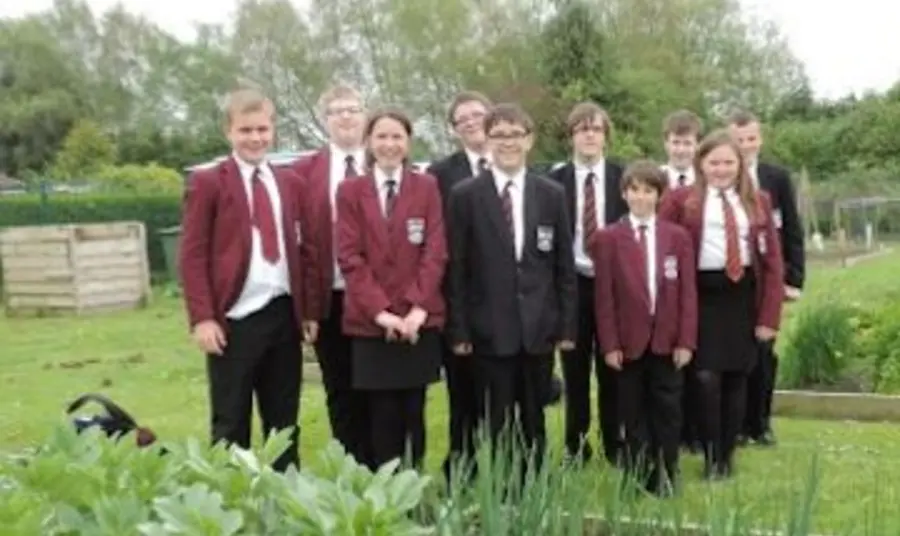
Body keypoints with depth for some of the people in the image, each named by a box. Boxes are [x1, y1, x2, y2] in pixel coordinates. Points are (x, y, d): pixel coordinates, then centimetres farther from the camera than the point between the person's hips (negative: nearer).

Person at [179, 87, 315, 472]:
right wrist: (202, 318, -14)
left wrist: (309, 309, 7)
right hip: (234, 319, -5)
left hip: (285, 315, 5)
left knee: (284, 422, 12)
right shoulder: (207, 182, -2)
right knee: (231, 425, 5)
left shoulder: (291, 183, 13)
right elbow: (193, 256, -6)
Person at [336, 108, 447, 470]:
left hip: (419, 320, 1)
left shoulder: (427, 187, 6)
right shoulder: (350, 192, 5)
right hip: (370, 322, 0)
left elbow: (435, 252, -1)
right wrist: (379, 310, -12)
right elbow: (349, 257, -2)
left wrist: (418, 307, -12)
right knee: (383, 417, 1)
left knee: (413, 413, 7)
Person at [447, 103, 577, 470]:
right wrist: (458, 329, -6)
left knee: (534, 421, 13)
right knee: (496, 424, 3)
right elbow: (456, 268, -1)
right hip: (489, 329, -2)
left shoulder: (552, 195, 7)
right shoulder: (465, 195, 0)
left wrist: (567, 326, 3)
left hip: (538, 328, 2)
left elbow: (564, 266, 7)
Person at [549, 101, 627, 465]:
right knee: (575, 369, 7)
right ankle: (576, 445, 17)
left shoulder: (624, 178, 3)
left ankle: (615, 444, 20)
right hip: (572, 284, 0)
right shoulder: (555, 181, 1)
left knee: (612, 367, 9)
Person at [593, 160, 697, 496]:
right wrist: (609, 344, -9)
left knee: (667, 412, 7)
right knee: (634, 415, 8)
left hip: (667, 341, 1)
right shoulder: (608, 238, -1)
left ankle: (665, 479, 18)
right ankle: (637, 480, 18)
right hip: (628, 341, -1)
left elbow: (687, 292, 2)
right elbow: (604, 296, -4)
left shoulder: (678, 236, 5)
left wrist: (686, 340, -5)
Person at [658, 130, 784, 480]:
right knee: (707, 377, -8)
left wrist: (770, 316, -1)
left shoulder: (757, 202, 8)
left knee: (736, 377, 8)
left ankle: (728, 454, 22)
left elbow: (772, 261, 6)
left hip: (743, 296, 3)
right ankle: (711, 457, 8)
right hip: (701, 295, -3)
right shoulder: (680, 200, -1)